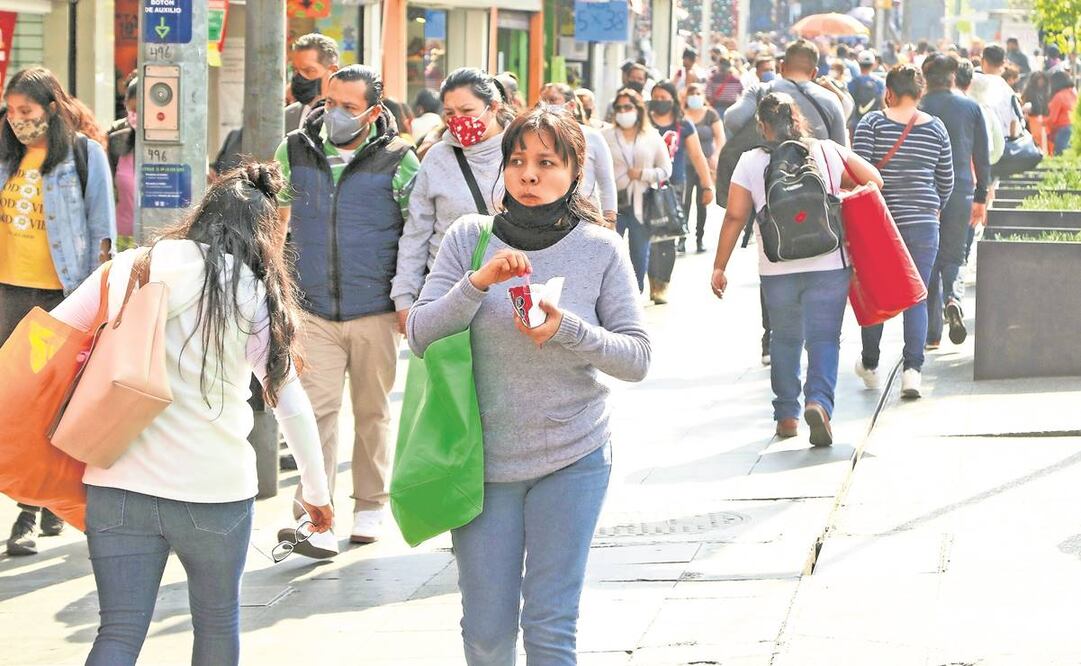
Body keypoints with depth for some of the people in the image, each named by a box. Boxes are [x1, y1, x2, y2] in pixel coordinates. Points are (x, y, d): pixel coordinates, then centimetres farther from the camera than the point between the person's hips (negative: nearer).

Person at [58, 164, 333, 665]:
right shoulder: (256, 297, 1)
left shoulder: (131, 267, 4)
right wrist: (316, 493, 13)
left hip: (119, 484, 1)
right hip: (215, 490, -1)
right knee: (217, 623, 20)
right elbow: (292, 406, 2)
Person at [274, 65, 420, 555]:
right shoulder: (295, 151, 4)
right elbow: (277, 218, 15)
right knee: (317, 408, -8)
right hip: (313, 309, 1)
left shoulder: (397, 160, -3)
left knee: (372, 411, 10)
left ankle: (370, 506, 25)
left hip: (376, 312, -1)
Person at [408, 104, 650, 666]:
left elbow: (637, 359, -6)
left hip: (572, 457, -1)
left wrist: (567, 329, -22)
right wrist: (478, 283, -22)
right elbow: (421, 338, -7)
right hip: (483, 459, 1)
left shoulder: (600, 249, -4)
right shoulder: (469, 238, -2)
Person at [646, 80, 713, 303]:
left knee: (669, 239, 2)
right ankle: (655, 283, -1)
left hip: (674, 186, 1)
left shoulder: (684, 126, 8)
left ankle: (662, 286, 9)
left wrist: (707, 186, 4)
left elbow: (698, 157, 9)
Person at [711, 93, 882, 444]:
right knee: (824, 338, 1)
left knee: (785, 339, 17)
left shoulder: (751, 162, 1)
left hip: (777, 269, 1)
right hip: (828, 265, -1)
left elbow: (734, 216, -1)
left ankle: (786, 415, 20)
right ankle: (819, 401, -21)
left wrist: (719, 267, 5)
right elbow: (874, 181, 3)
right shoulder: (828, 152, 2)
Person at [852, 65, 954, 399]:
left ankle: (870, 365, 26)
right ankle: (912, 368, -11)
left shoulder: (872, 123, -5)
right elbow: (946, 180, 9)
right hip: (923, 222, 1)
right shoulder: (936, 127, 3)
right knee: (916, 297, 2)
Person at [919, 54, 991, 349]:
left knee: (929, 261, 7)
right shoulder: (971, 108, 3)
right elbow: (982, 156, 6)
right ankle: (953, 298, -17)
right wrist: (981, 198, 14)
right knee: (953, 256, 14)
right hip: (961, 191, 1)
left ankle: (932, 333, 4)